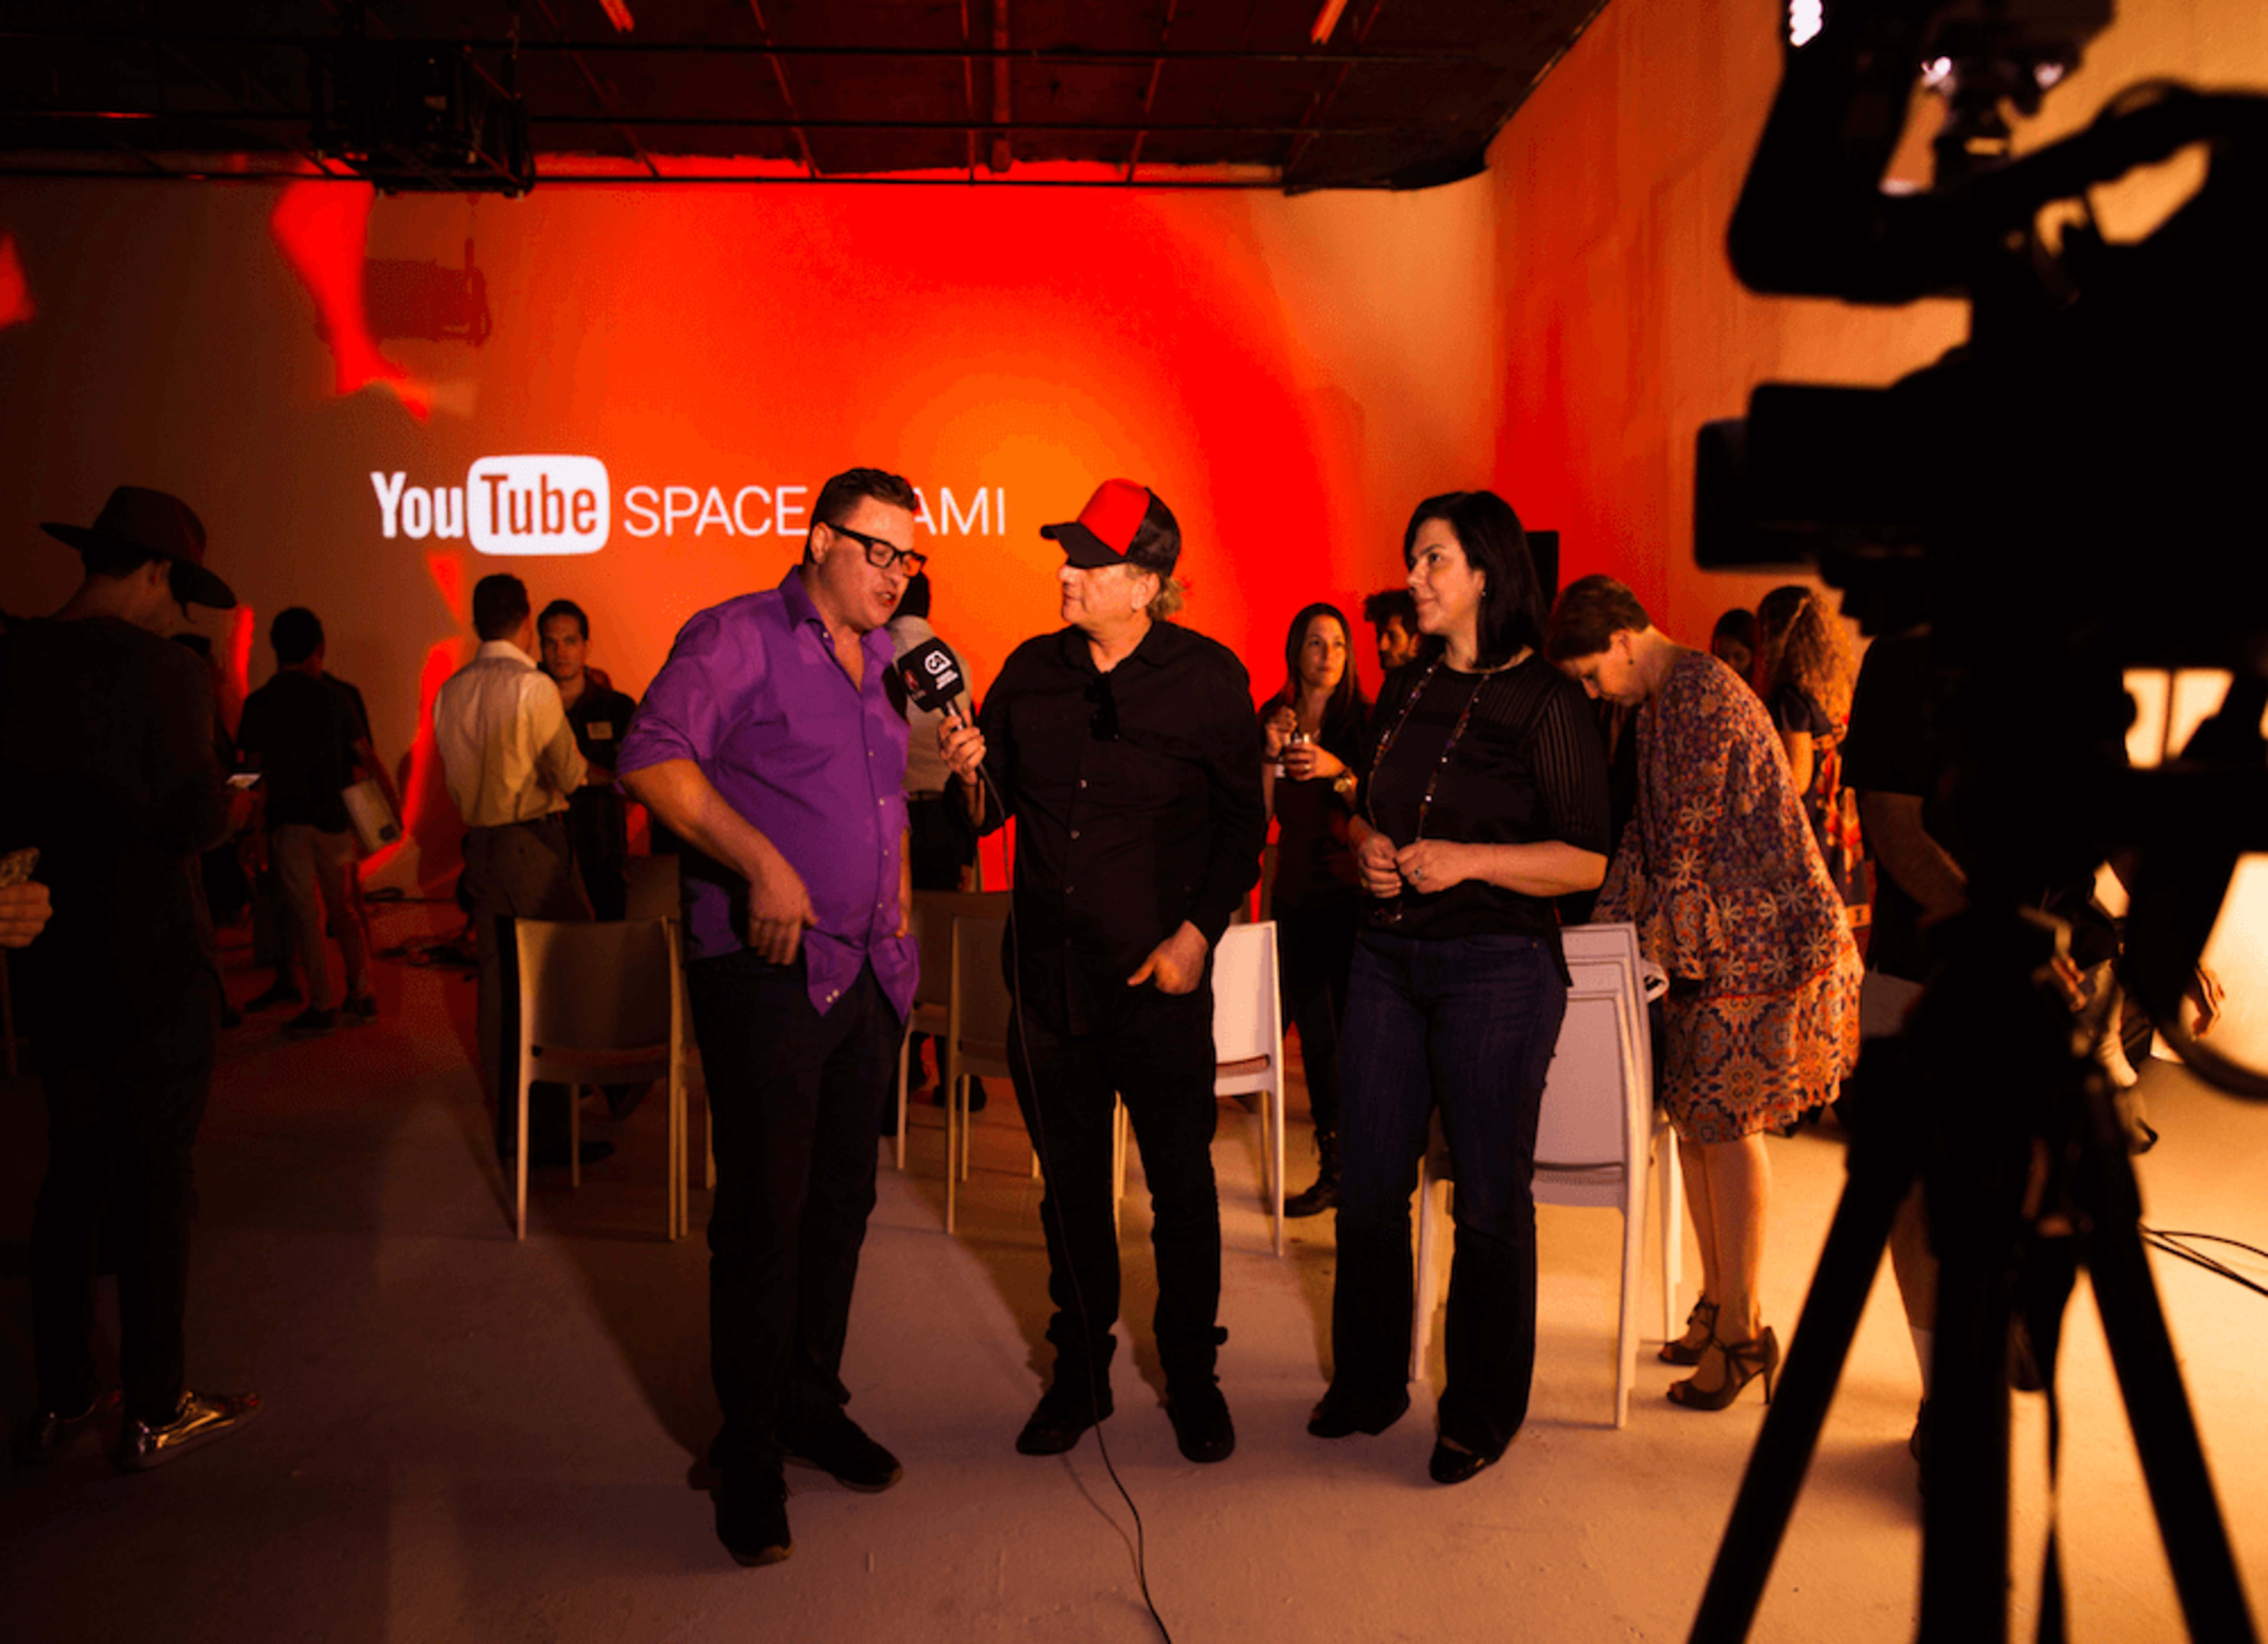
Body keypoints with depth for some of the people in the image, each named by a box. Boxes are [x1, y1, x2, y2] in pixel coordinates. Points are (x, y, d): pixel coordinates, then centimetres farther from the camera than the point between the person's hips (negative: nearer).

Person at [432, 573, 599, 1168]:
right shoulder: (533, 686, -12)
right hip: (535, 847, -7)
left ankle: (509, 1126, 19)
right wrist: (580, 765, 10)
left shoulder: (450, 692, 8)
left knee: (499, 987, 11)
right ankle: (548, 1132, 0)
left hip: (479, 845, 7)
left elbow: (457, 779, 16)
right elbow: (569, 774, -10)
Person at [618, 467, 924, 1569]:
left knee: (843, 1201, 14)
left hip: (866, 976, 7)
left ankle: (812, 1404, 31)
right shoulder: (737, 638, -7)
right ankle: (749, 1451, 14)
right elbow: (653, 760, -21)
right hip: (766, 974, -7)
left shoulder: (887, 663, 16)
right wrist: (761, 862, -28)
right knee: (762, 1214, -1)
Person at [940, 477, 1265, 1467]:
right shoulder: (1030, 672, 5)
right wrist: (973, 770, -12)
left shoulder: (1208, 679, -4)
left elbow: (1243, 823, -2)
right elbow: (997, 807, 10)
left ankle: (1192, 1375, 26)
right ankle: (1080, 1372, 29)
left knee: (1182, 1184, 7)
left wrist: (1198, 931, -11)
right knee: (1069, 1183, 13)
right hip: (1049, 970, 3)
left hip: (1160, 977, -3)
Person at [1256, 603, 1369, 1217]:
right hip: (1295, 892, 4)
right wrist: (1272, 753, -8)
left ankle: (1347, 1168, 0)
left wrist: (1338, 772, -20)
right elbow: (1262, 812, 5)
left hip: (1352, 892, -4)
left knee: (1353, 1030, -8)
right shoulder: (1274, 718, 9)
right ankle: (1332, 1165, 17)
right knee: (1313, 1034, 8)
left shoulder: (1364, 719, -1)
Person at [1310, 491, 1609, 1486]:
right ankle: (1368, 1381, 28)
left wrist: (1468, 860, -19)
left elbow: (1586, 860, -9)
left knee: (1489, 1199, 3)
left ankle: (1483, 1411, 20)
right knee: (1368, 1181, 9)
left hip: (1498, 965, -6)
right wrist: (1368, 846, 1)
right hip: (1389, 955, 6)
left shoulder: (1544, 703, -7)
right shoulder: (1406, 689, 12)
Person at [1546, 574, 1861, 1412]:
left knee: (1724, 1123, -5)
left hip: (1756, 941, -9)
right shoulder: (1658, 703, 13)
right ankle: (1718, 1304, 23)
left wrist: (1657, 933, -11)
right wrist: (1612, 911, 10)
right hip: (1702, 940, 9)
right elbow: (1647, 828, 18)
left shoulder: (1705, 697, -18)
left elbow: (1689, 840, -19)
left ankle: (1742, 1332, 6)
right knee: (1693, 1114, 10)